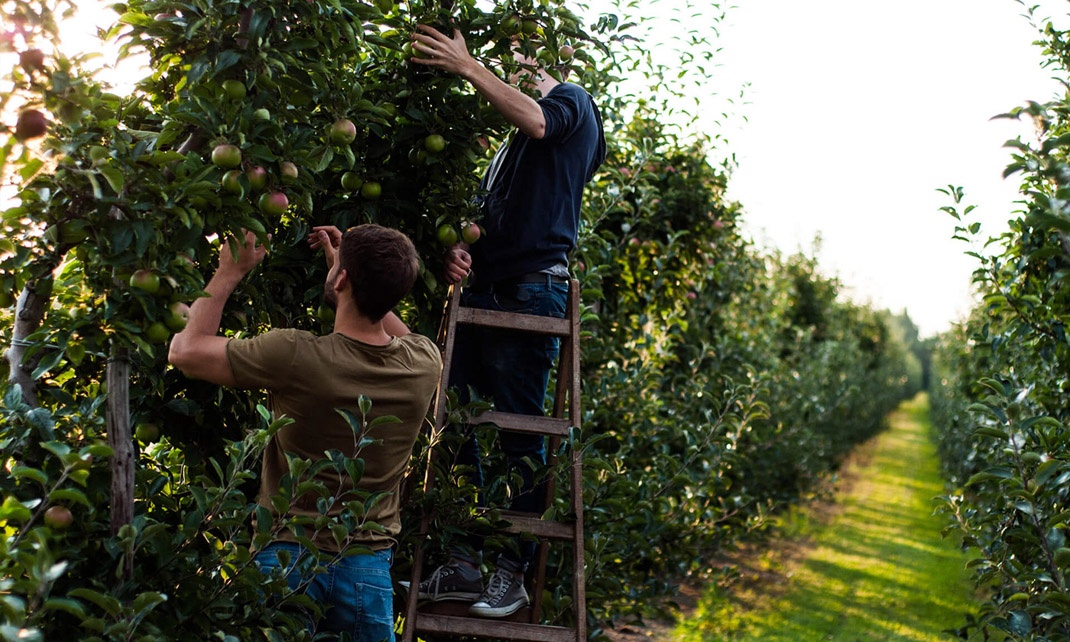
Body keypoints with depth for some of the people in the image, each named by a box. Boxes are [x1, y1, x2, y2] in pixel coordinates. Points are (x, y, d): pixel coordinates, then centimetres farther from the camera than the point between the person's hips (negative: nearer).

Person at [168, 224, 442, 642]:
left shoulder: (295, 356, -22)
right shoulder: (425, 363, -10)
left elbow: (185, 350, -9)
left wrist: (230, 271, 1)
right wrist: (350, 264, 13)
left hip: (288, 559, -3)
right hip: (369, 569, 3)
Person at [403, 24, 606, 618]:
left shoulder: (572, 103, 8)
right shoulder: (510, 145, 31)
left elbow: (535, 121, -16)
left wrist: (467, 67, -18)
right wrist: (461, 248, 4)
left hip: (532, 289, -8)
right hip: (482, 290, 8)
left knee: (520, 436, -6)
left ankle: (512, 573, 0)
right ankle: (464, 563, 9)